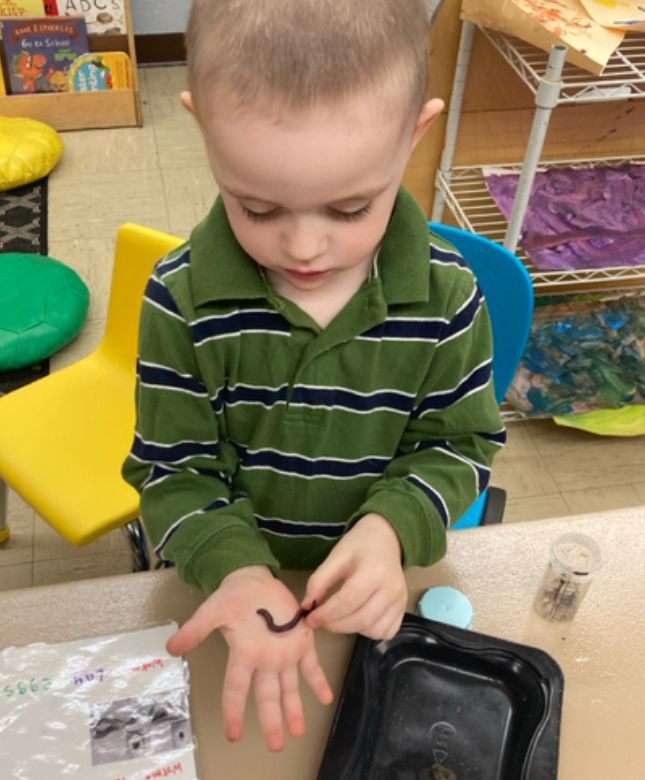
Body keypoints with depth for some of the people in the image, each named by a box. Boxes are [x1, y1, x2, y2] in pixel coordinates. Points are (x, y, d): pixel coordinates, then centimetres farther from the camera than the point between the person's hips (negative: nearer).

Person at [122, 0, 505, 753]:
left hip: (378, 588, 1)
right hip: (232, 579, 0)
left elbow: (461, 443, -9)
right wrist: (239, 571, -33)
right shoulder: (182, 301, -22)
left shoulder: (446, 296, -19)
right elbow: (175, 473, -15)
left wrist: (392, 527, -28)